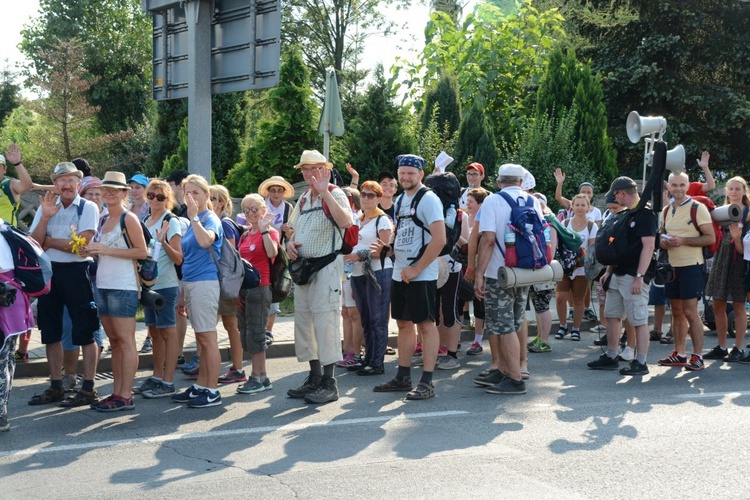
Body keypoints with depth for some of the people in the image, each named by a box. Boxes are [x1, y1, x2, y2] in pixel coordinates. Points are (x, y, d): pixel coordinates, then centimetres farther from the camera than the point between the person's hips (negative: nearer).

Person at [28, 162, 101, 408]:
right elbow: (34, 242, 1)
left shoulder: (88, 208, -5)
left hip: (76, 271, -6)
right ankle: (56, 387, 23)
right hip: (48, 271, 6)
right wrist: (45, 217, -13)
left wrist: (48, 241, -6)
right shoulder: (45, 207, 10)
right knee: (50, 331, 12)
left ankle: (88, 389, 4)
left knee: (84, 331, -2)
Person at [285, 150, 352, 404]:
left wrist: (325, 192, -28)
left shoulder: (335, 194, -7)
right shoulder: (303, 199, 17)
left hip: (326, 266, -8)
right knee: (303, 321, 11)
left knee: (325, 321, -10)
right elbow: (294, 229, 27)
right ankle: (314, 377, 22)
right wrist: (290, 242, 5)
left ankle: (329, 383, -5)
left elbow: (345, 221, -27)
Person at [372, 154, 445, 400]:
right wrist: (387, 247, 5)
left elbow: (439, 239, -19)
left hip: (421, 275, -8)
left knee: (426, 324, -4)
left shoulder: (428, 199, -11)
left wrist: (416, 269, -18)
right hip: (399, 273, 8)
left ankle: (427, 382, -1)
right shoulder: (399, 200, 14)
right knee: (404, 323, 13)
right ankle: (403, 377, 22)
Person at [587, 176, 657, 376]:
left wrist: (639, 276, -23)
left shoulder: (645, 214, -12)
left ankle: (641, 363, 0)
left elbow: (648, 246, -19)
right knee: (612, 315, 13)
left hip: (634, 276, -10)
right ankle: (611, 357, 22)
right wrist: (608, 271, 18)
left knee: (639, 319, -5)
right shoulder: (624, 214, 16)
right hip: (618, 275, 10)